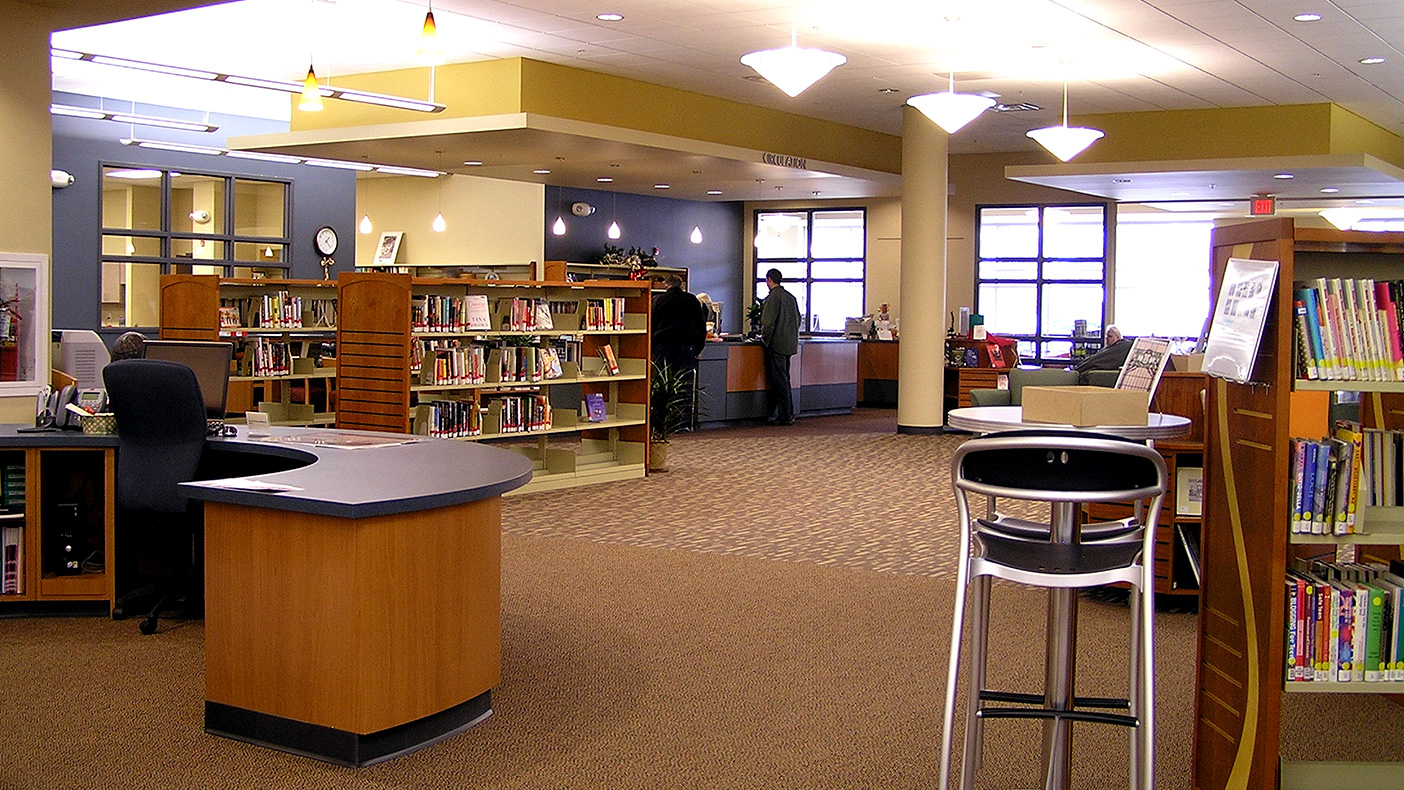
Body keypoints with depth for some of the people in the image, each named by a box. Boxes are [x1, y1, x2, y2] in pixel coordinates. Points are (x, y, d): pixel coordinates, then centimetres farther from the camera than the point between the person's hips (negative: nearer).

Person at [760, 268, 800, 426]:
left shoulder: (773, 297, -14)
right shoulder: (790, 297, 11)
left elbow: (768, 322, -17)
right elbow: (797, 319, 17)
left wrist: (764, 338, -5)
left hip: (777, 344, -8)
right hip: (790, 344, 8)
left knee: (779, 381, -3)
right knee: (784, 379, 16)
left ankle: (785, 417, -2)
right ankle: (789, 414, 18)